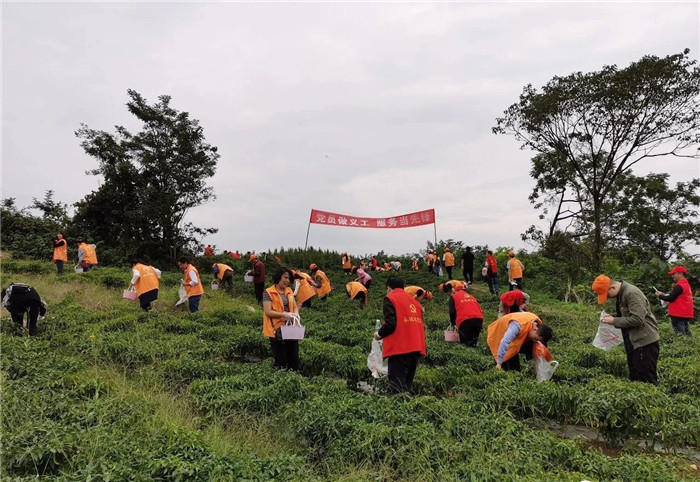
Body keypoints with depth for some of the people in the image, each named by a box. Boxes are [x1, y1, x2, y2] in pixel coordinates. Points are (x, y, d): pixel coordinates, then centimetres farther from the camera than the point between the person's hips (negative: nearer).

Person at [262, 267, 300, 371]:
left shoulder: (289, 291, 12)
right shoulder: (268, 292, -7)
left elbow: (295, 307, 14)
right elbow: (267, 312, -13)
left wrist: (296, 313, -9)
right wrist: (284, 314, -24)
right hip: (277, 330, -6)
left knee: (294, 357, 9)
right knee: (281, 360, 0)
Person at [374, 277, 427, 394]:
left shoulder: (390, 299, 0)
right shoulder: (414, 301, 20)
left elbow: (390, 324, -11)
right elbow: (421, 324, 17)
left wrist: (379, 334, 5)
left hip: (400, 349, -7)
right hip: (416, 348, 7)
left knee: (397, 388, -8)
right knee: (406, 386, 14)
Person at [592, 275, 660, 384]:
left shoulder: (632, 293, -20)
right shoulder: (620, 294, 10)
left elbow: (637, 319, -27)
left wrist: (614, 321, -19)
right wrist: (612, 317, 3)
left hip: (645, 341, -10)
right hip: (634, 341, 10)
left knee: (646, 379, -4)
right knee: (635, 377, 15)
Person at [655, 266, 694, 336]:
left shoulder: (679, 286, -15)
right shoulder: (686, 284, 15)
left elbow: (671, 298, -16)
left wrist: (660, 295, 0)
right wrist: (664, 295, 11)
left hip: (679, 315, -10)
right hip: (686, 315, 10)